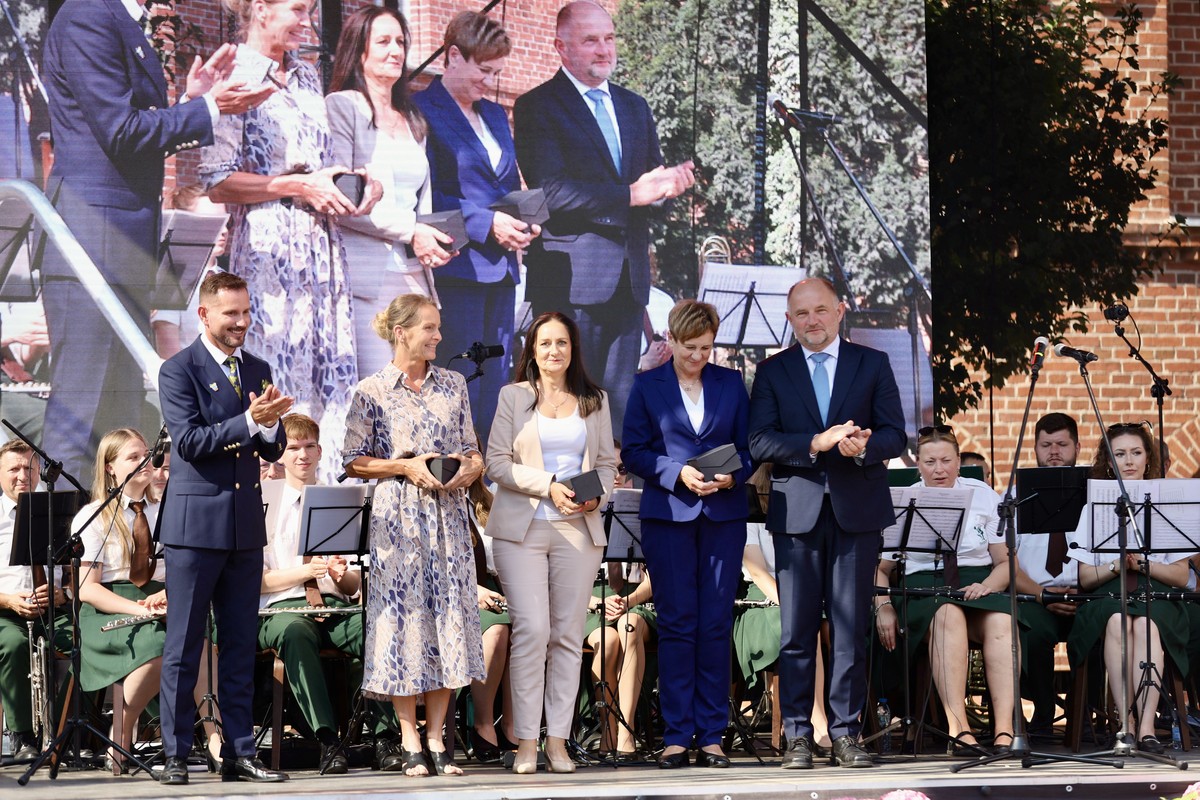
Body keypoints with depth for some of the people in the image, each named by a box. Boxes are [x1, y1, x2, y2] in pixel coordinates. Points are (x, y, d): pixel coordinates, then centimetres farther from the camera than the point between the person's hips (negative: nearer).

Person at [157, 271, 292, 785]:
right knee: (183, 646, -1)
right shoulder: (178, 371, -4)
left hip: (246, 525, 6)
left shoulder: (258, 371, 13)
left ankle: (239, 753, 12)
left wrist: (271, 424, -11)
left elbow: (274, 450, 11)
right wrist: (249, 421, -23)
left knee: (241, 646, 7)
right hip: (194, 523, -6)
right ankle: (175, 755, 3)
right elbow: (189, 441, -15)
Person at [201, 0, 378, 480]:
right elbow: (217, 183, -12)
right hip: (267, 247, -7)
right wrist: (296, 186, -15)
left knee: (332, 376, 2)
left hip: (321, 244, 7)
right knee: (274, 378, -8)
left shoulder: (308, 79, 17)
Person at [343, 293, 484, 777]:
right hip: (398, 515, -3)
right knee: (403, 615, -4)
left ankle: (436, 738, 6)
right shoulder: (372, 392, 0)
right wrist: (406, 466, -13)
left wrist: (471, 467, -7)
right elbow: (354, 461, -1)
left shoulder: (453, 385, 11)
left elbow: (472, 449, 15)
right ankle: (410, 743, 2)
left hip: (448, 515, 3)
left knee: (449, 615, 0)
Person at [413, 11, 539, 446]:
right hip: (457, 264, -8)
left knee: (495, 386, 7)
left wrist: (524, 222, 6)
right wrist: (486, 222, -17)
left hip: (499, 264, 8)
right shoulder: (422, 110, -6)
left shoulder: (495, 115, 19)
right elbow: (425, 195, -12)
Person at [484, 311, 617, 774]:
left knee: (568, 634, 0)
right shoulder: (513, 397, 7)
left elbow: (607, 463, 15)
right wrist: (549, 486, -12)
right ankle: (526, 741, -7)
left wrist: (596, 496, -6)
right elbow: (498, 462, 0)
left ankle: (558, 740, 3)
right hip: (522, 527, -2)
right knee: (531, 629, -11)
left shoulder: (595, 401, 14)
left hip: (578, 528, 2)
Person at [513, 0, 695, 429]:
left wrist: (668, 182, -5)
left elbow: (652, 179, 20)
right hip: (572, 277, -6)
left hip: (629, 277, 7)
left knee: (621, 397, 7)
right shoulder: (537, 106, -3)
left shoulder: (634, 107, 20)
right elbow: (550, 190, -15)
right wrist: (630, 194, -18)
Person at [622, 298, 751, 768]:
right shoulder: (648, 386, 5)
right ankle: (676, 736, 2)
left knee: (716, 625, 0)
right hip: (669, 515, -1)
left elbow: (750, 447, 11)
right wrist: (678, 474, -12)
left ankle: (711, 736, 4)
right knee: (676, 624, -2)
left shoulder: (730, 383, 10)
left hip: (723, 515, 1)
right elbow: (632, 452, 2)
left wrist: (733, 476, -10)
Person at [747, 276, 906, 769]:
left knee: (851, 629, 1)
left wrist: (862, 447, -18)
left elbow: (895, 436, 3)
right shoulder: (772, 372, 8)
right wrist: (816, 443, -17)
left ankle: (846, 732, 6)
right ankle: (797, 735, 4)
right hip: (797, 512, 0)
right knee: (796, 630, 0)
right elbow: (759, 443, -3)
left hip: (856, 509, 0)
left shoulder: (872, 365, 9)